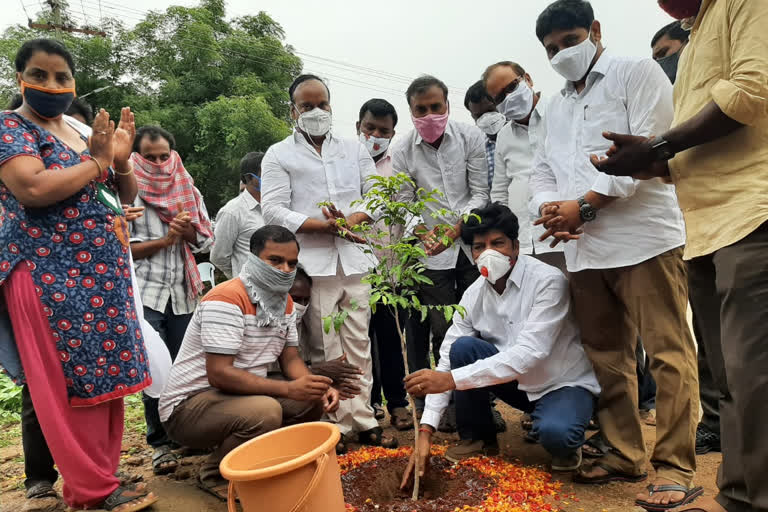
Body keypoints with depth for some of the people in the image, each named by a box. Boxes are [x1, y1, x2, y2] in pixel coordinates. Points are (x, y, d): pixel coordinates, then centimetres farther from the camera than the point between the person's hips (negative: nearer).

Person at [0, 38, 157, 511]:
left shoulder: (83, 134, 18)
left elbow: (126, 197, 18)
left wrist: (121, 159, -2)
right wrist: (97, 160, -9)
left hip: (103, 271, 7)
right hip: (49, 273, -7)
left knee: (104, 375, 8)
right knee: (72, 381, -4)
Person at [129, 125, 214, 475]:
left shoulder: (189, 191, 13)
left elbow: (207, 241, 13)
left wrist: (190, 232, -7)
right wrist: (165, 240, -12)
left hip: (184, 293, 4)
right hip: (146, 293, -3)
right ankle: (160, 443, 5)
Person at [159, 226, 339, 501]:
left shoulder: (286, 302, 3)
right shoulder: (226, 300, -24)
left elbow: (291, 359, 5)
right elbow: (219, 374, -29)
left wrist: (319, 388, -16)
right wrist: (289, 388, -32)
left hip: (241, 396, 8)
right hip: (188, 404, -8)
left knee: (315, 400, -5)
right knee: (265, 412, -34)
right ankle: (215, 474, -4)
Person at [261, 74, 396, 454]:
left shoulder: (354, 150, 17)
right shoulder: (279, 155, 6)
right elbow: (274, 211, -4)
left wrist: (351, 220, -10)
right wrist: (327, 226, -13)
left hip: (354, 260, 3)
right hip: (312, 264, -3)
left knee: (359, 344, 6)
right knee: (325, 349, 0)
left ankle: (363, 421, 15)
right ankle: (338, 426, 10)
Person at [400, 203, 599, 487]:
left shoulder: (549, 281, -24)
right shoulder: (474, 294, -9)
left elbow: (529, 354, -34)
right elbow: (447, 359, -11)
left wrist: (452, 379, -41)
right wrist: (426, 432, -19)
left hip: (565, 383, -4)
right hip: (519, 384, 5)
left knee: (554, 432, -36)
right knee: (463, 347, -19)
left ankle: (565, 443, 3)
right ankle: (477, 438, 1)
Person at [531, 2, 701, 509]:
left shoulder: (638, 73, 4)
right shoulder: (556, 106, 23)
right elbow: (544, 168, 19)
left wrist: (585, 204, -12)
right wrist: (549, 207, -3)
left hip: (644, 238, -6)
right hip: (584, 249, 7)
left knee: (668, 354, -3)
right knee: (607, 357, 10)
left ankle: (676, 468, 6)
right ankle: (625, 454, 21)